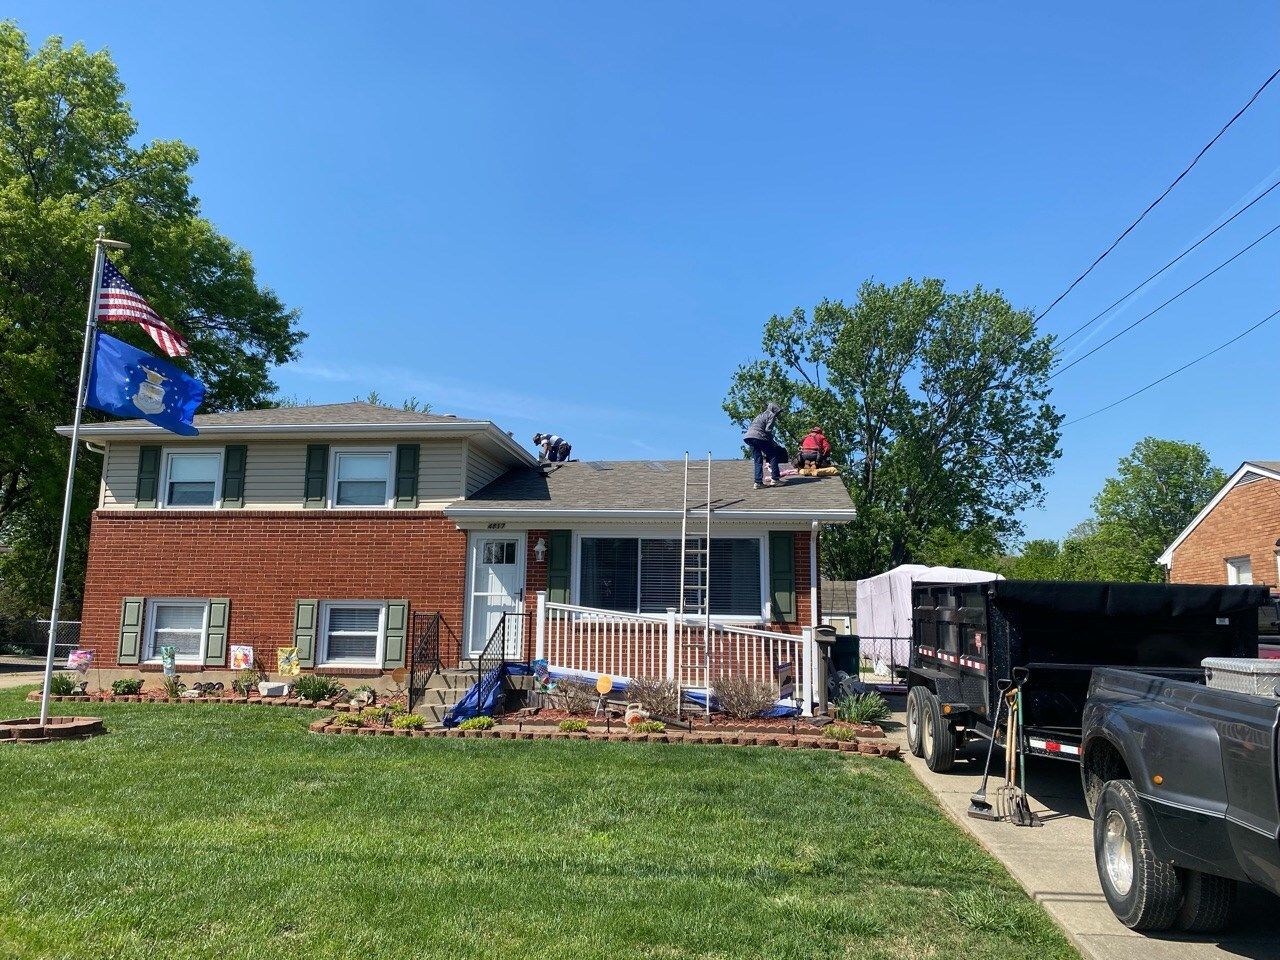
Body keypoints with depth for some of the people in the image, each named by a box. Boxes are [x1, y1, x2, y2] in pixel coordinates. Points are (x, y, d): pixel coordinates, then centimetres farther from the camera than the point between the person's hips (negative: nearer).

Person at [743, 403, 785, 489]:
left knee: (757, 460, 10)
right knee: (773, 456, 3)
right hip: (759, 437, -8)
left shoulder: (761, 415, 32)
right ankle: (775, 479, -3)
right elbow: (768, 430, -7)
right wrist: (773, 442, 3)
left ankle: (758, 482, 2)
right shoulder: (771, 415, 7)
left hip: (748, 437, 8)